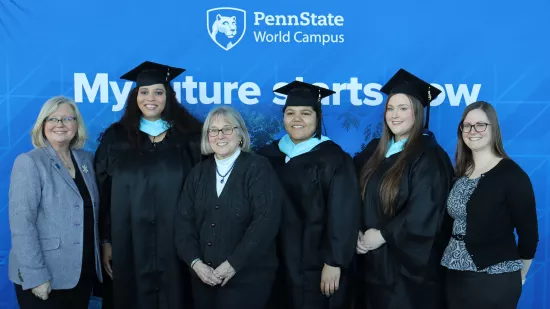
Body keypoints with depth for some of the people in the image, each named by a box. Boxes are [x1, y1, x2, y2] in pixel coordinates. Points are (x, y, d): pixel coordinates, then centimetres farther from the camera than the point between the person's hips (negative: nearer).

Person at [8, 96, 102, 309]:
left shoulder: (86, 159, 7)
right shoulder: (29, 162, -9)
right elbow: (21, 224, -16)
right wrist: (35, 276, -20)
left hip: (83, 272, 5)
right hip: (45, 277, -5)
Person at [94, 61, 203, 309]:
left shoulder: (188, 136, 2)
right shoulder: (116, 137, 4)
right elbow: (103, 193, 4)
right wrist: (106, 241, 0)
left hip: (175, 242, 0)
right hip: (129, 243, 1)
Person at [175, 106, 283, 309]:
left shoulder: (258, 168, -6)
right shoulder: (199, 173, 8)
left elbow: (266, 221, -16)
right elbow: (184, 221, 4)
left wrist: (233, 264, -18)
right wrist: (194, 262, -10)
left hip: (247, 277, -4)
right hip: (204, 277, 4)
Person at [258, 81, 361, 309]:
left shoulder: (333, 158, -8)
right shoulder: (268, 155, 6)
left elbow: (343, 215, -12)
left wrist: (334, 263, -15)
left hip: (315, 264, -4)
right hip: (277, 262, 4)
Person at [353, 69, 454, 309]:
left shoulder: (429, 157, -11)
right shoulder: (375, 150, 9)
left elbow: (423, 214, -19)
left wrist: (383, 235, -15)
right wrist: (357, 233, -7)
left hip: (407, 262, -6)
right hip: (372, 258, 6)